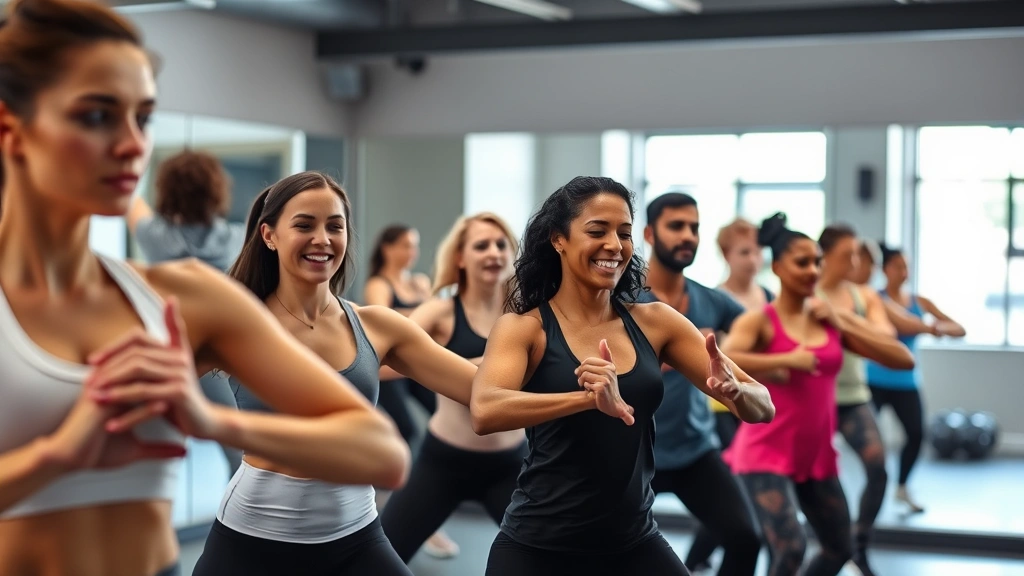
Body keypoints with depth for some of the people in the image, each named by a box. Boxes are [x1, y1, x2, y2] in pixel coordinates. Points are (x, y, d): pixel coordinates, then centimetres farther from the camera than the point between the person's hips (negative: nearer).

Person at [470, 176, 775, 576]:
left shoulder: (654, 323, 2)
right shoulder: (524, 328, -7)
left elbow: (762, 408, 1)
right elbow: (484, 413, -27)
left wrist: (732, 391, -22)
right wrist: (591, 398, -41)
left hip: (634, 543, 3)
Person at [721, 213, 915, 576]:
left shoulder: (835, 319, 4)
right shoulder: (759, 321, -11)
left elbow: (904, 359, -2)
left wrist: (843, 326, -10)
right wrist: (787, 359, -25)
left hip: (817, 455, 7)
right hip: (766, 453, -7)